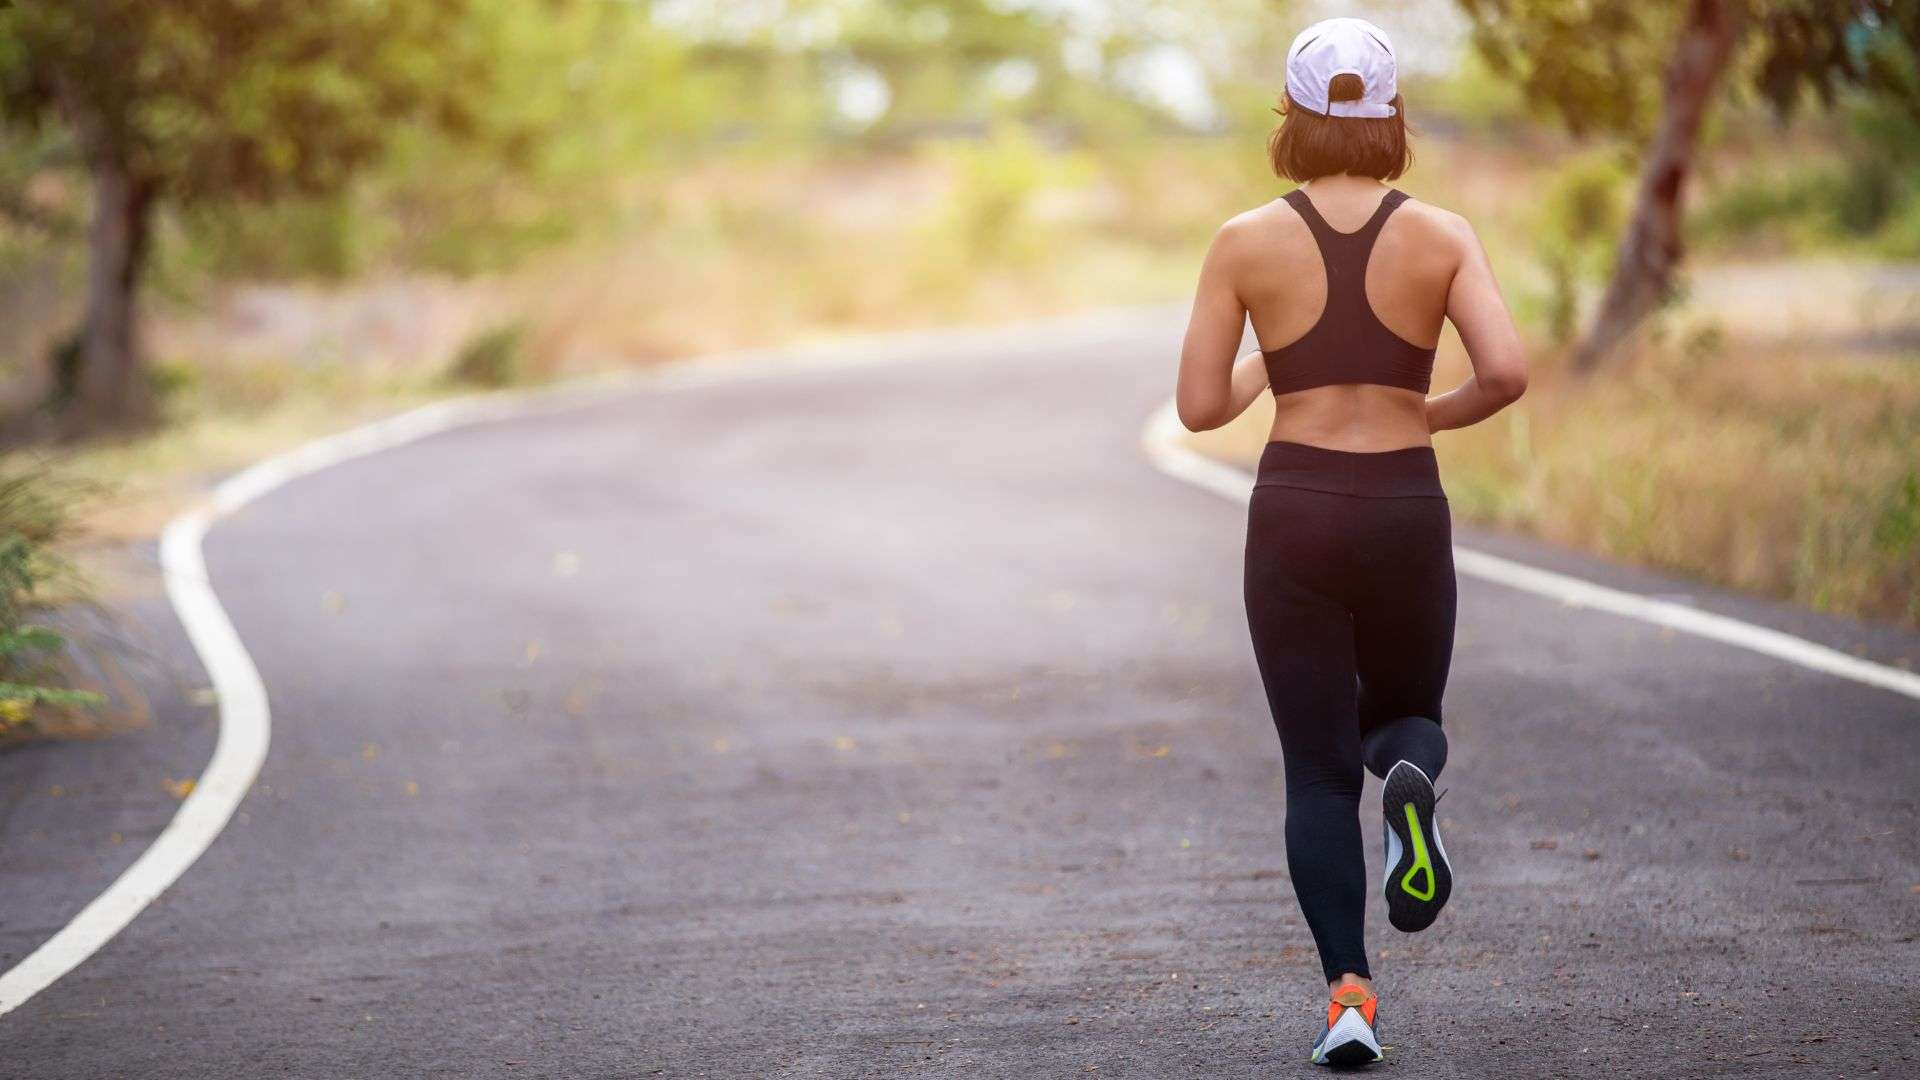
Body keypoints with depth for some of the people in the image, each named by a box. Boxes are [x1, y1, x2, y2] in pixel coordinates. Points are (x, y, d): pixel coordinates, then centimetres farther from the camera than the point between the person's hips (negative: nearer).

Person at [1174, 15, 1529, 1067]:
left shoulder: (1245, 242, -3)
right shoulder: (1442, 235, -2)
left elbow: (1199, 407, -2)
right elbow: (1507, 372, -13)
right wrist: (1435, 413, 7)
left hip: (1293, 515, 0)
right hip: (1407, 514, 0)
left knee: (1318, 772, 7)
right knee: (1406, 718, 24)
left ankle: (1349, 994, -11)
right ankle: (1409, 780, -15)